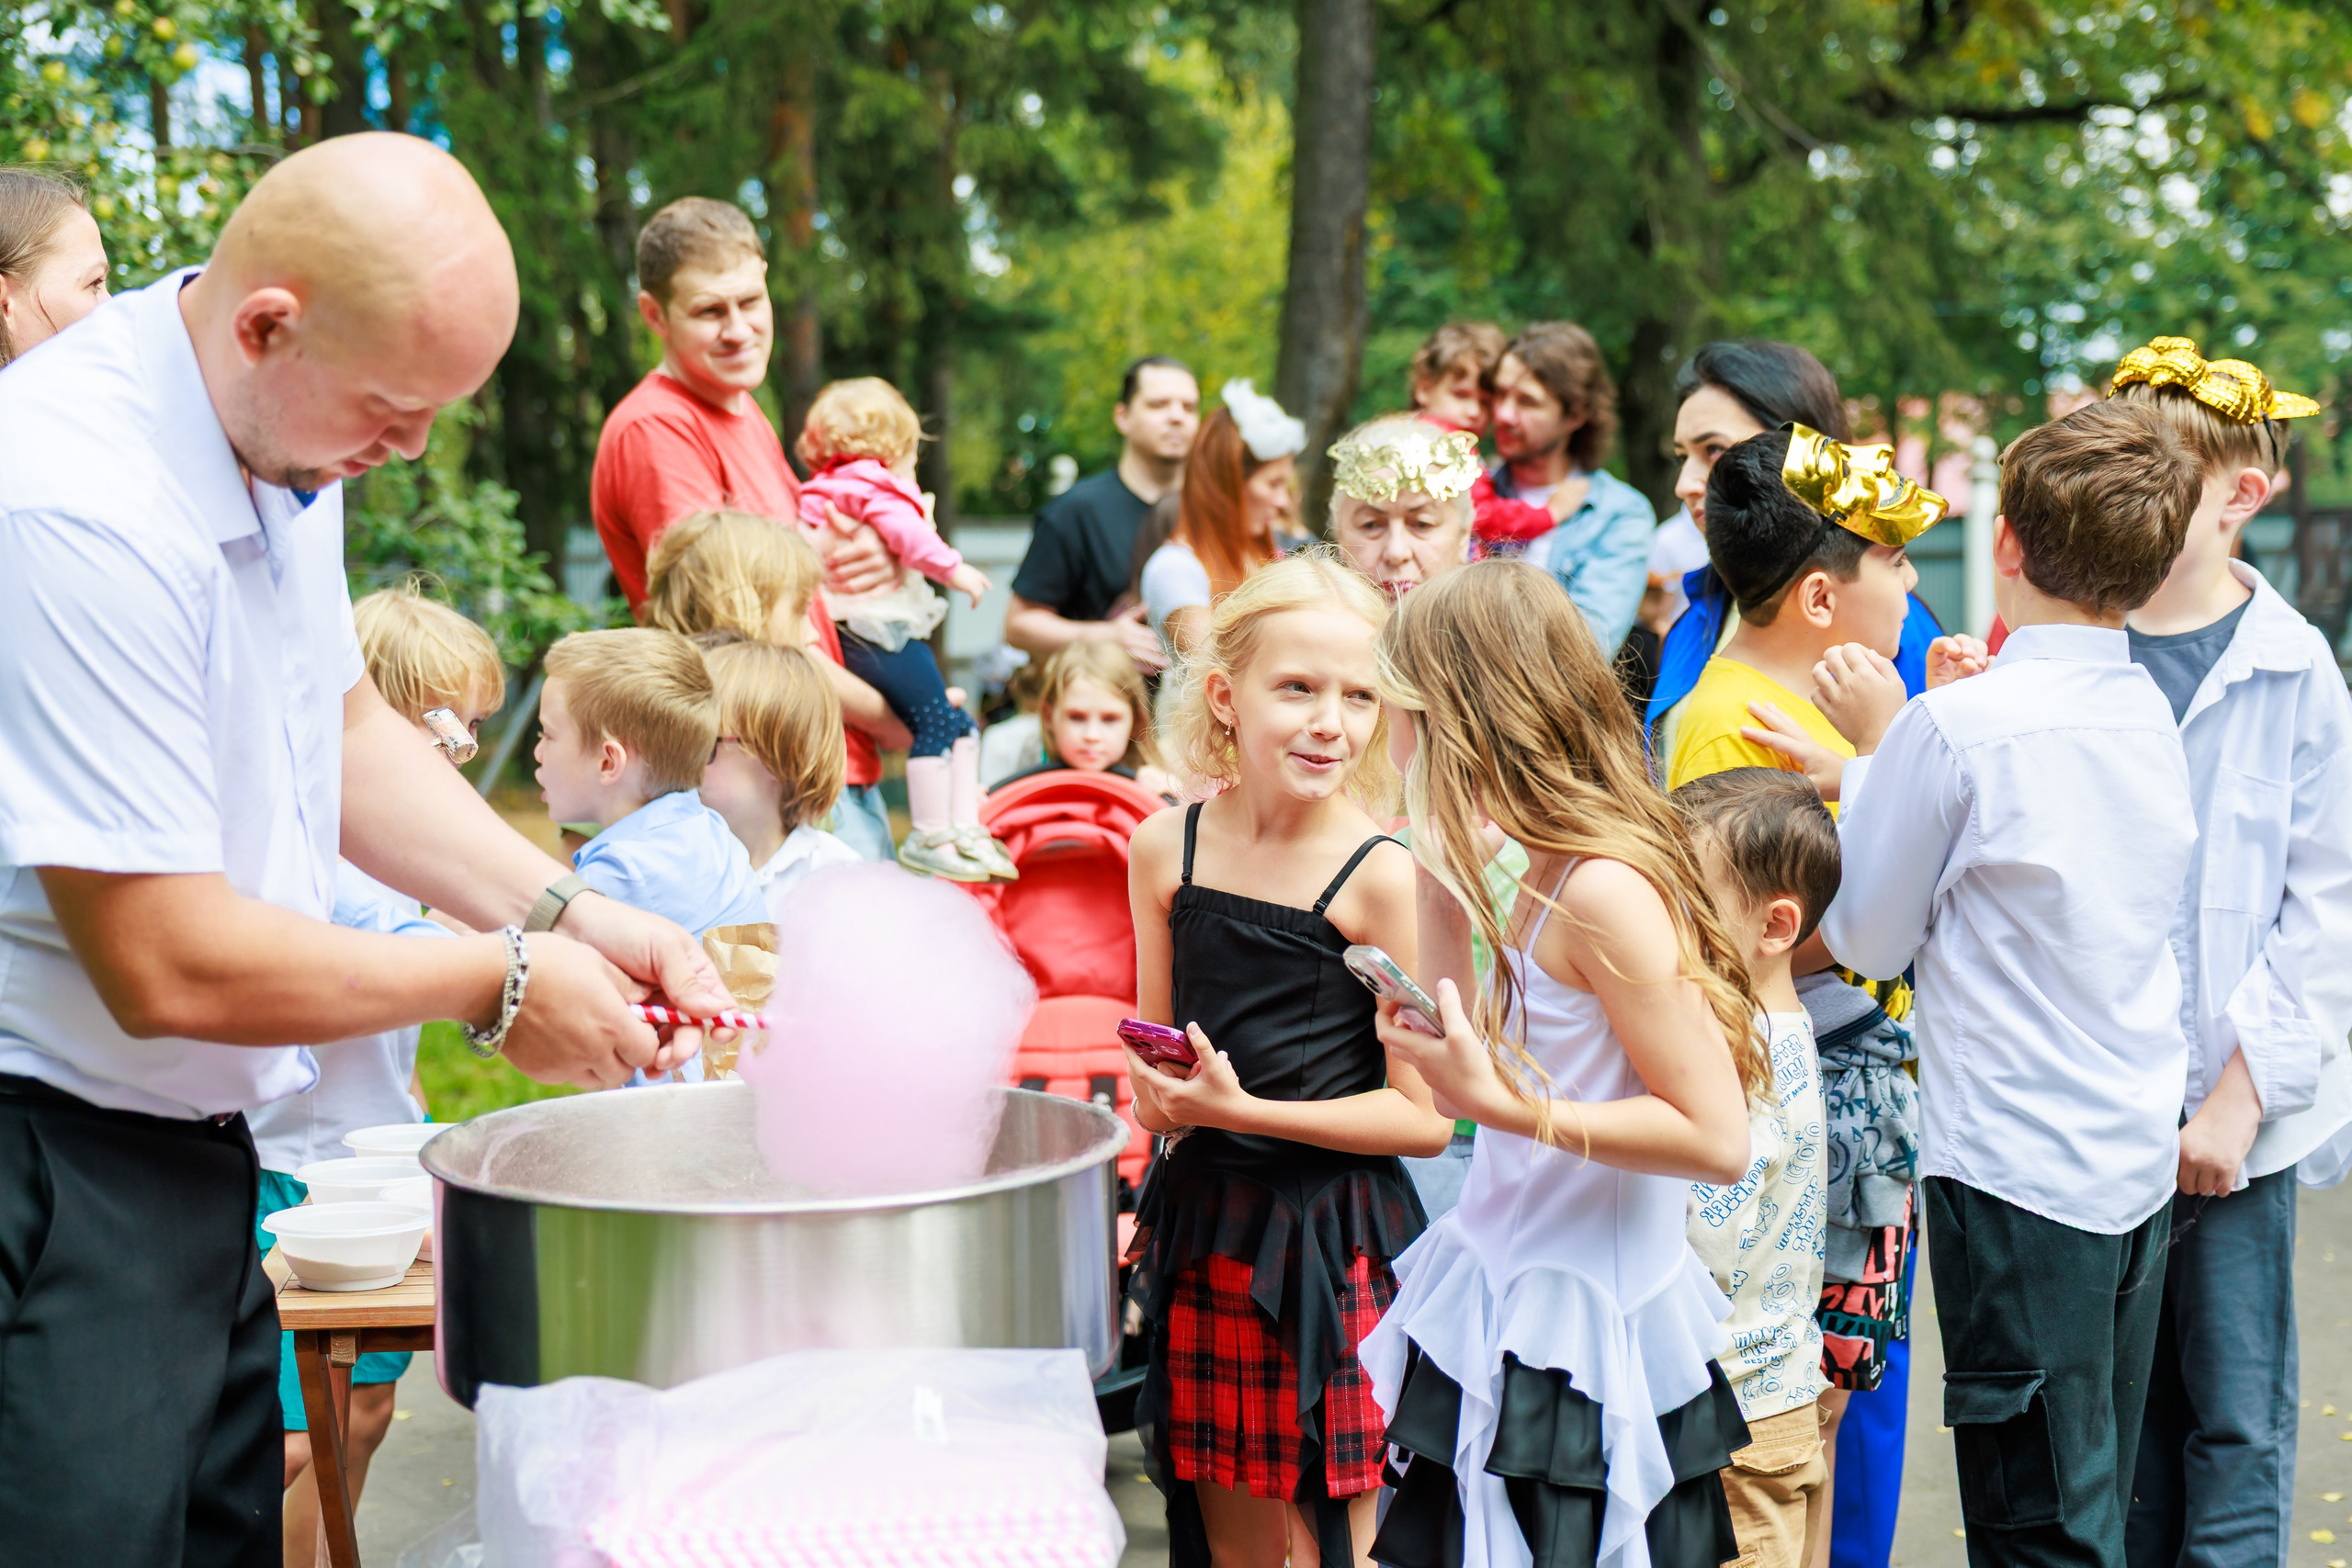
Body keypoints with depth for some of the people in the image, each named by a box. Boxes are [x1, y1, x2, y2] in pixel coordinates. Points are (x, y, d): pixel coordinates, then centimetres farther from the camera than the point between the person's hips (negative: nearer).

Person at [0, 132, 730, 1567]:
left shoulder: (283, 434, 2)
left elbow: (340, 723, 18)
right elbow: (166, 963, -26)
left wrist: (569, 911, 4)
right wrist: (499, 984, -12)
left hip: (187, 1147, 9)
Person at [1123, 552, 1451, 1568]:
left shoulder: (1384, 875, -14)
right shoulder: (1165, 847, 1)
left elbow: (1424, 1117, -13)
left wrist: (1240, 1109, -20)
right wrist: (1157, 1092, -6)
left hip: (1336, 1241, -4)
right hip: (1204, 1223, 5)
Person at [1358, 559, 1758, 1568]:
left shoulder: (1603, 892, -20)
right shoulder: (1552, 874, 7)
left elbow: (1718, 1139, -21)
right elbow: (1464, 1060, 15)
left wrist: (1507, 1106, -24)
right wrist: (1435, 867, 13)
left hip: (1576, 1346, -9)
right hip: (1517, 1303, 9)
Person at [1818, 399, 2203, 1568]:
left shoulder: (1960, 727, -16)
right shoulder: (2150, 712, 5)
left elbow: (1866, 937, -5)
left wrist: (1875, 748, 4)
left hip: (2015, 1173, -7)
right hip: (2139, 1162, 7)